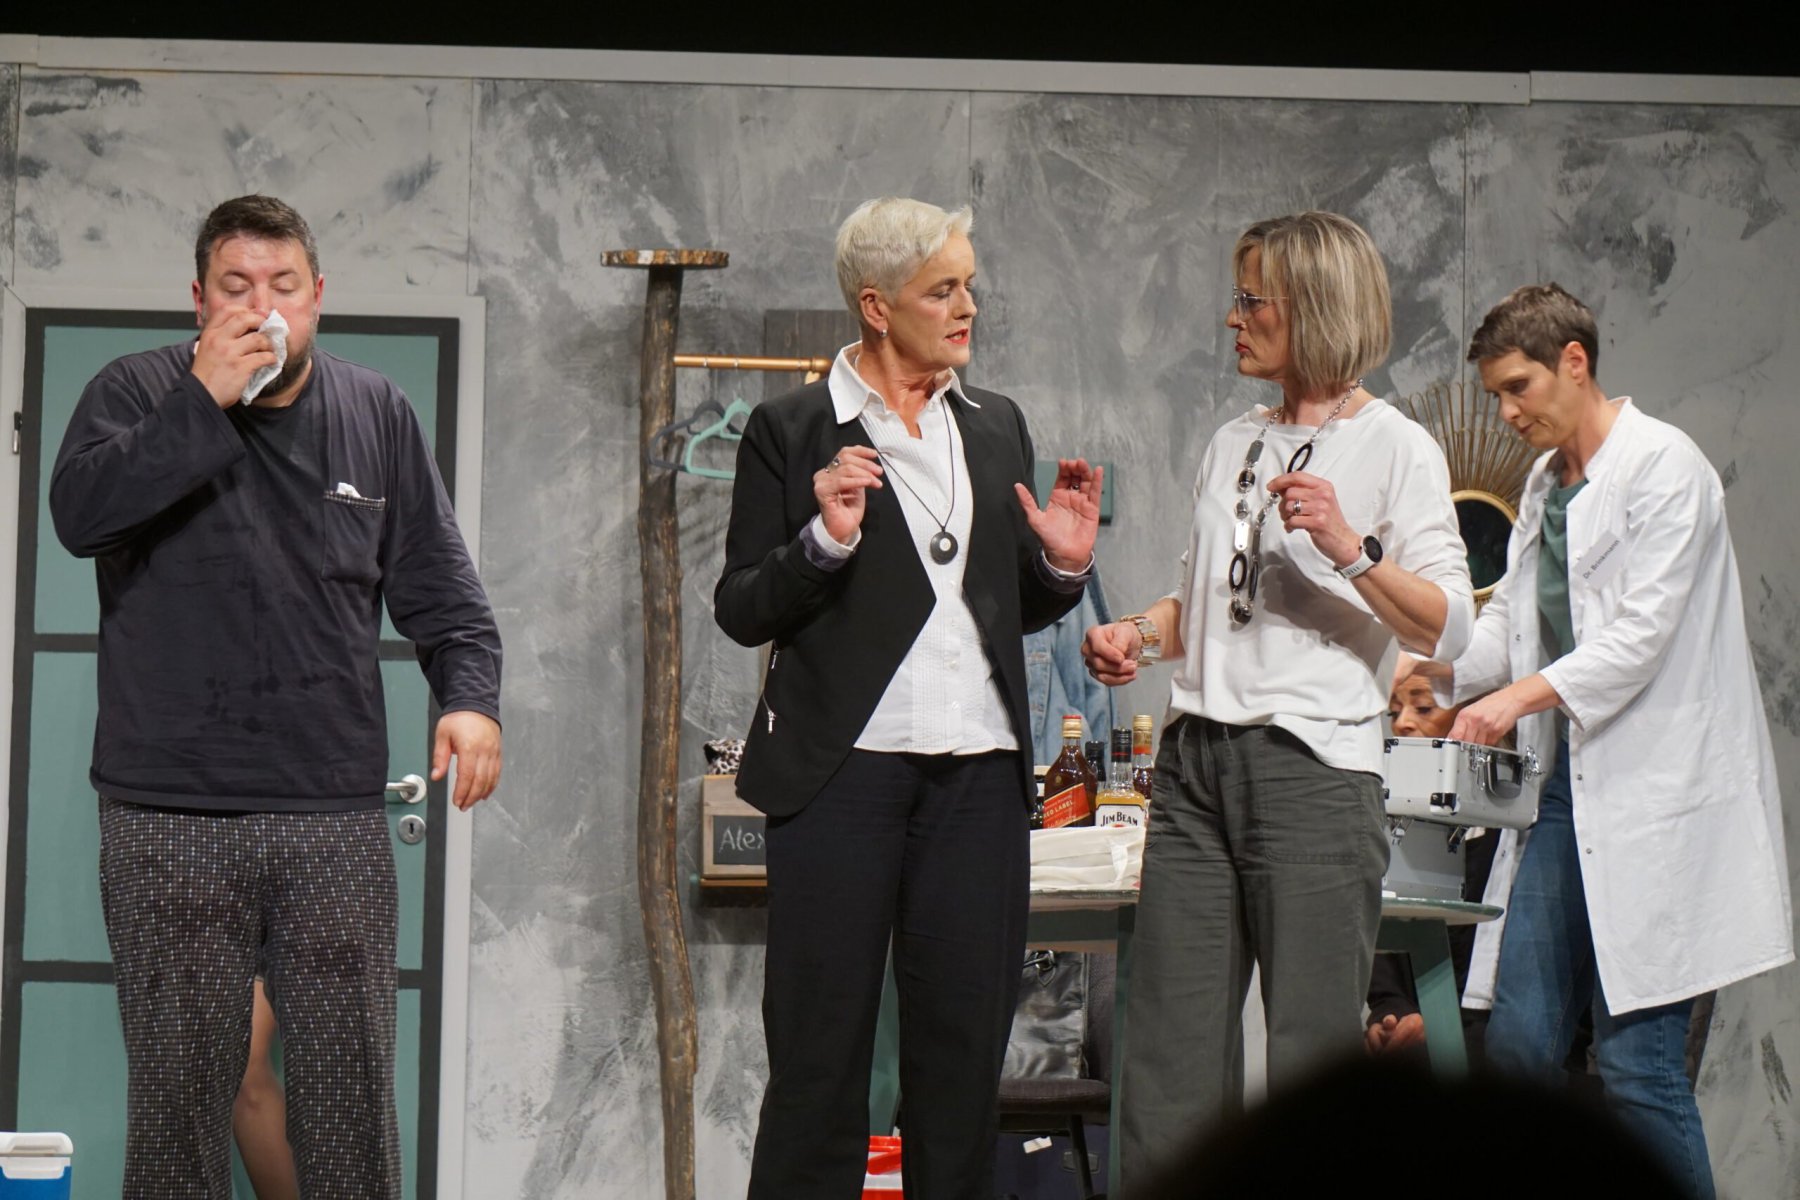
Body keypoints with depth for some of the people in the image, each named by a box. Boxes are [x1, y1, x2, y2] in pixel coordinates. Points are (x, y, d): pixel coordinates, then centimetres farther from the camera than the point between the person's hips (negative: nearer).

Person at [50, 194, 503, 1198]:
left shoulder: (378, 413, 11)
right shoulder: (139, 393, 2)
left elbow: (439, 586, 13)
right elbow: (80, 511, -17)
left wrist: (471, 694, -4)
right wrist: (206, 400, -20)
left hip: (338, 814, 2)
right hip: (169, 817, -2)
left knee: (353, 1084, 3)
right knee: (180, 1088, 3)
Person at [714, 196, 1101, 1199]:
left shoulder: (997, 425, 15)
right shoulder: (792, 431, 1)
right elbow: (741, 610, -1)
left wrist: (1064, 564, 1)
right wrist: (826, 540, -16)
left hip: (979, 774, 4)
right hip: (844, 771, -4)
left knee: (967, 1038, 6)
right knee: (821, 1049, 0)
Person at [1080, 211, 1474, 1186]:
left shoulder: (1394, 448, 0)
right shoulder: (1233, 444, 19)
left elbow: (1446, 629, -8)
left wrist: (1350, 548, -21)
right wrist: (1137, 634, 7)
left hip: (1314, 766, -6)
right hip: (1197, 758, 6)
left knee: (1312, 1048, -3)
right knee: (1170, 1043, 3)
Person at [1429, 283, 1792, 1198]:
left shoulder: (1665, 466, -7)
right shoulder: (1545, 483, 19)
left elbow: (1642, 632, -15)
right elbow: (1510, 622, 20)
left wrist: (1523, 695, -25)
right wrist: (1441, 665, 0)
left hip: (1652, 796, -8)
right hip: (1567, 787, 8)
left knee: (1635, 1063, -9)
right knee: (1518, 1041, 3)